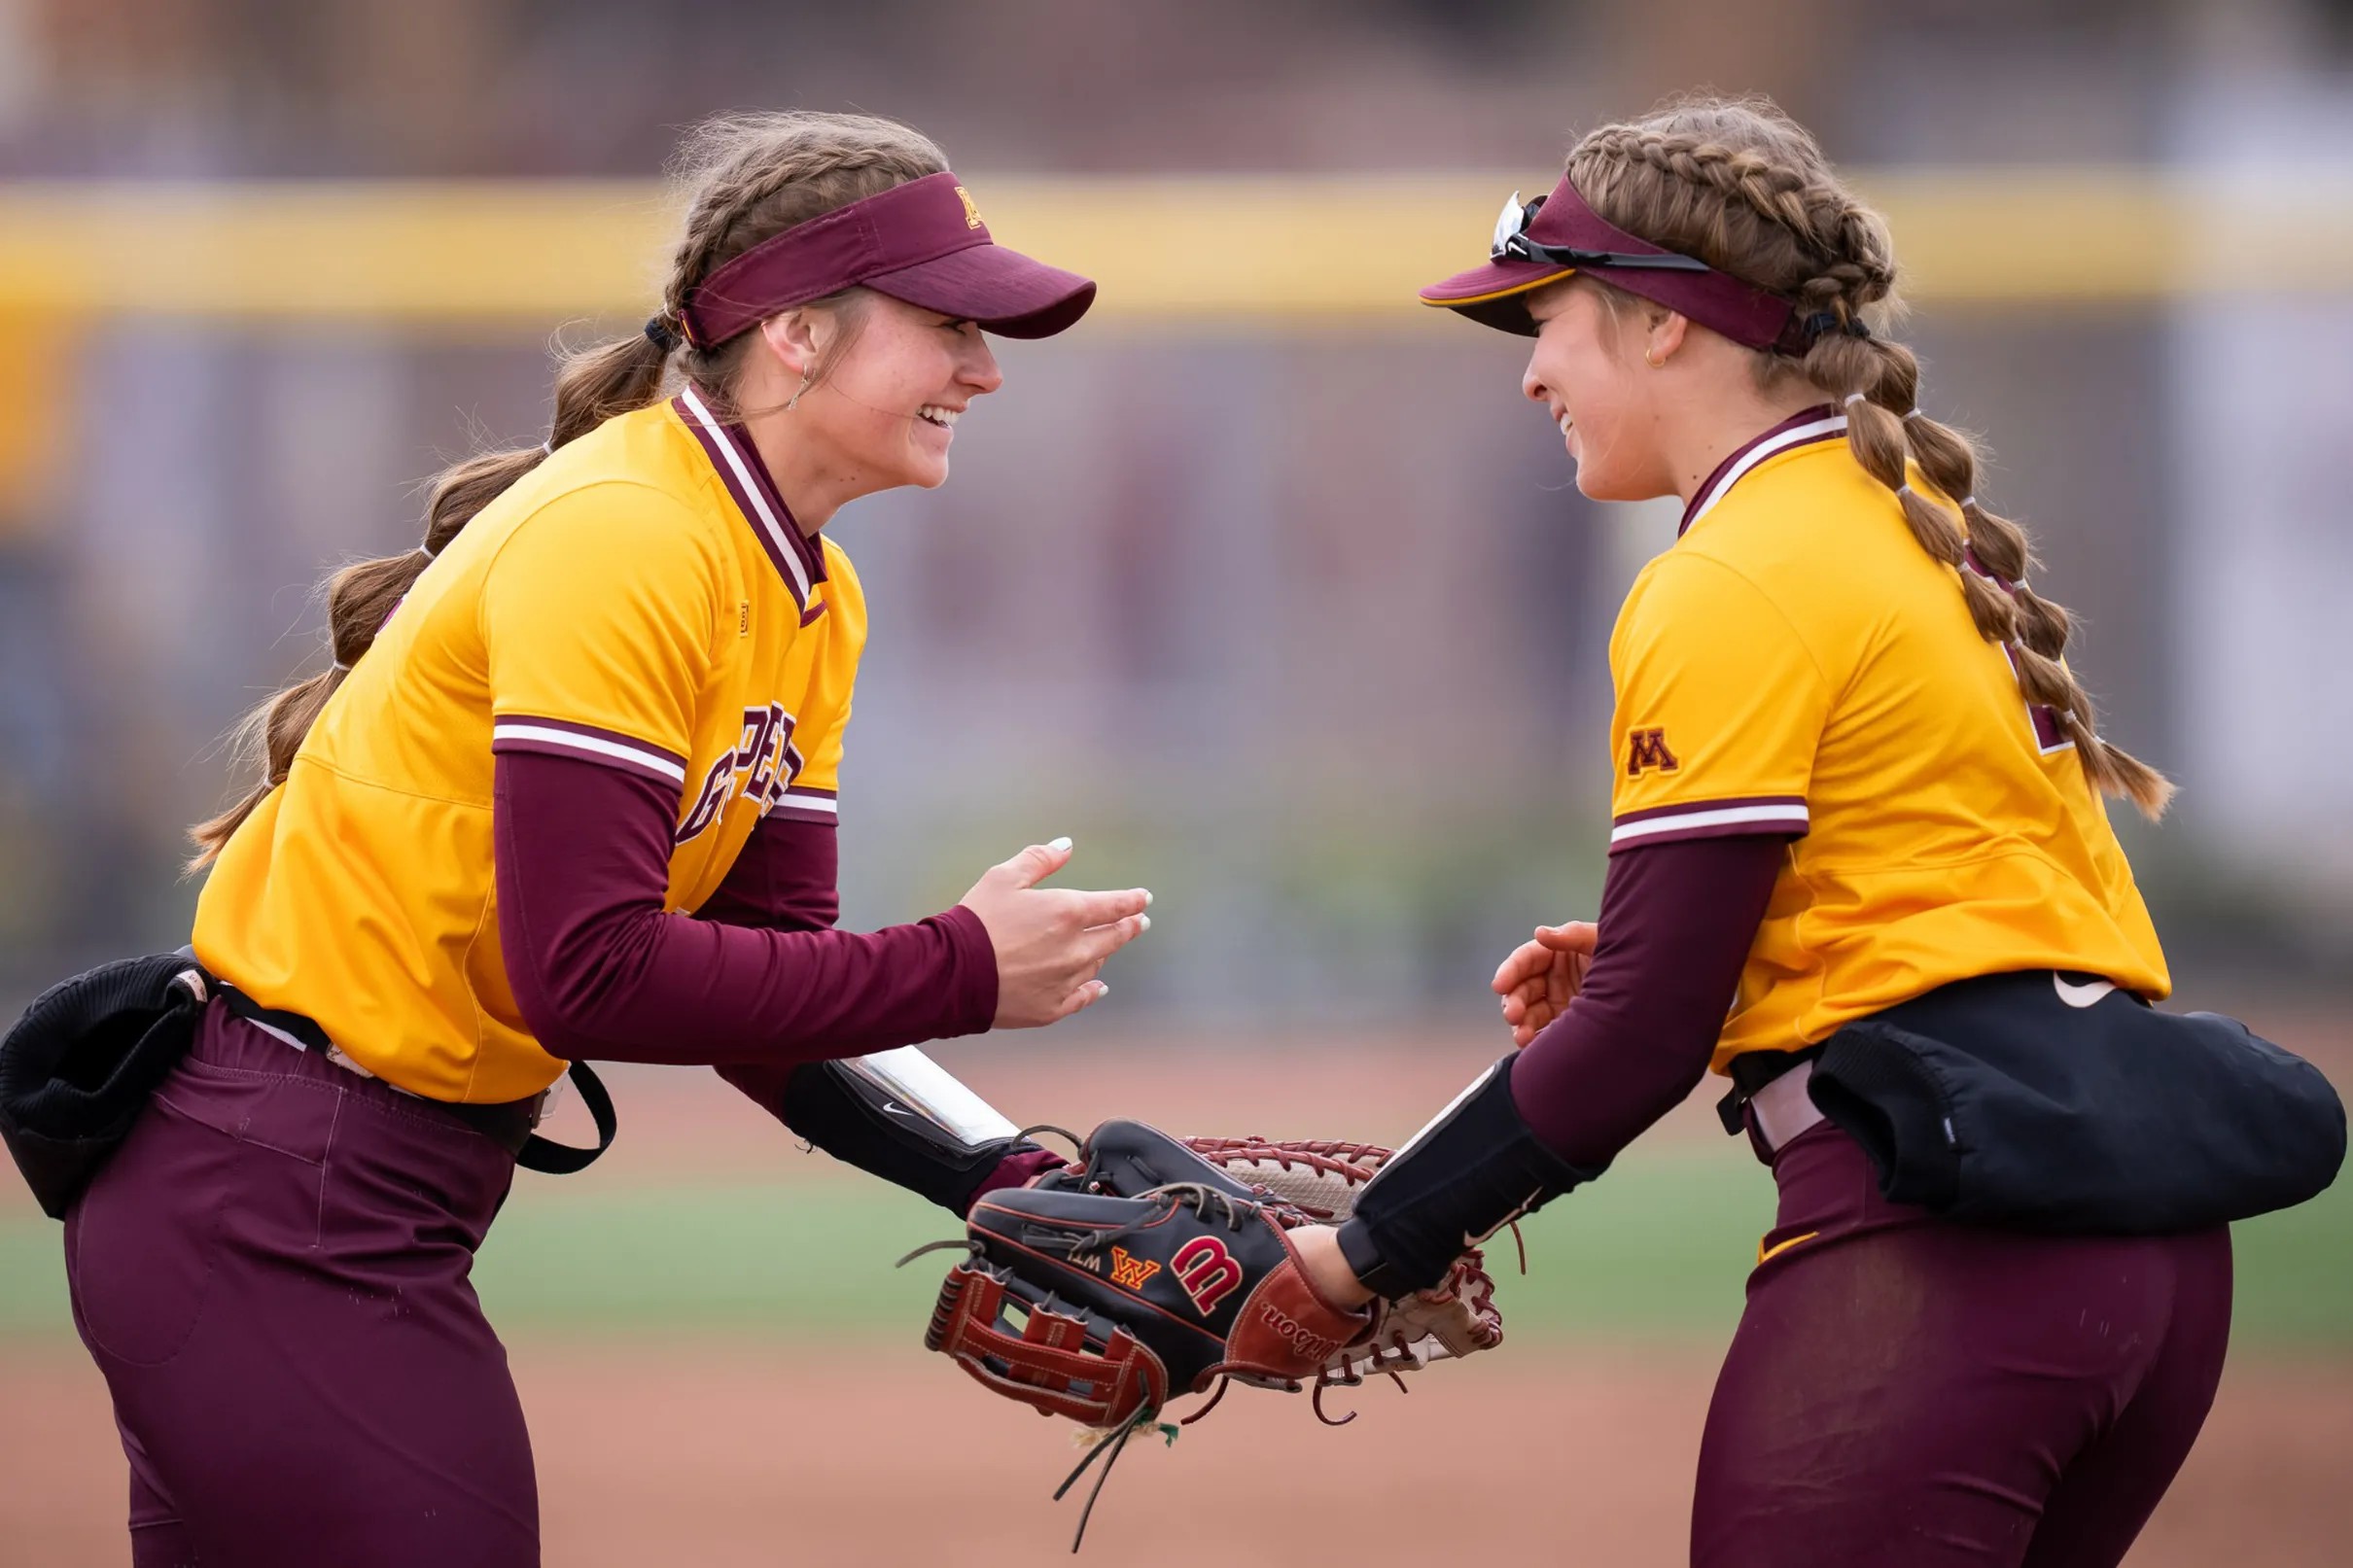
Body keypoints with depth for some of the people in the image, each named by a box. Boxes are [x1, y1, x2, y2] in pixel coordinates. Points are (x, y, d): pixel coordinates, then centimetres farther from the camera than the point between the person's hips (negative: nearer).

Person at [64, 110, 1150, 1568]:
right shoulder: (619, 537, -19)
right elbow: (592, 977, -25)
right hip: (280, 1219, -10)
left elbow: (760, 979, 8)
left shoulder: (815, 599, 10)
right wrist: (962, 970, -20)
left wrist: (1003, 1182, -6)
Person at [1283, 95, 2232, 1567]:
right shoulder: (1920, 525, 18)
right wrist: (1632, 979, 13)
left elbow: (1643, 1041, -11)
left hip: (1940, 1248, -9)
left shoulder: (1736, 588, -8)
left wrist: (1366, 1255, -3)